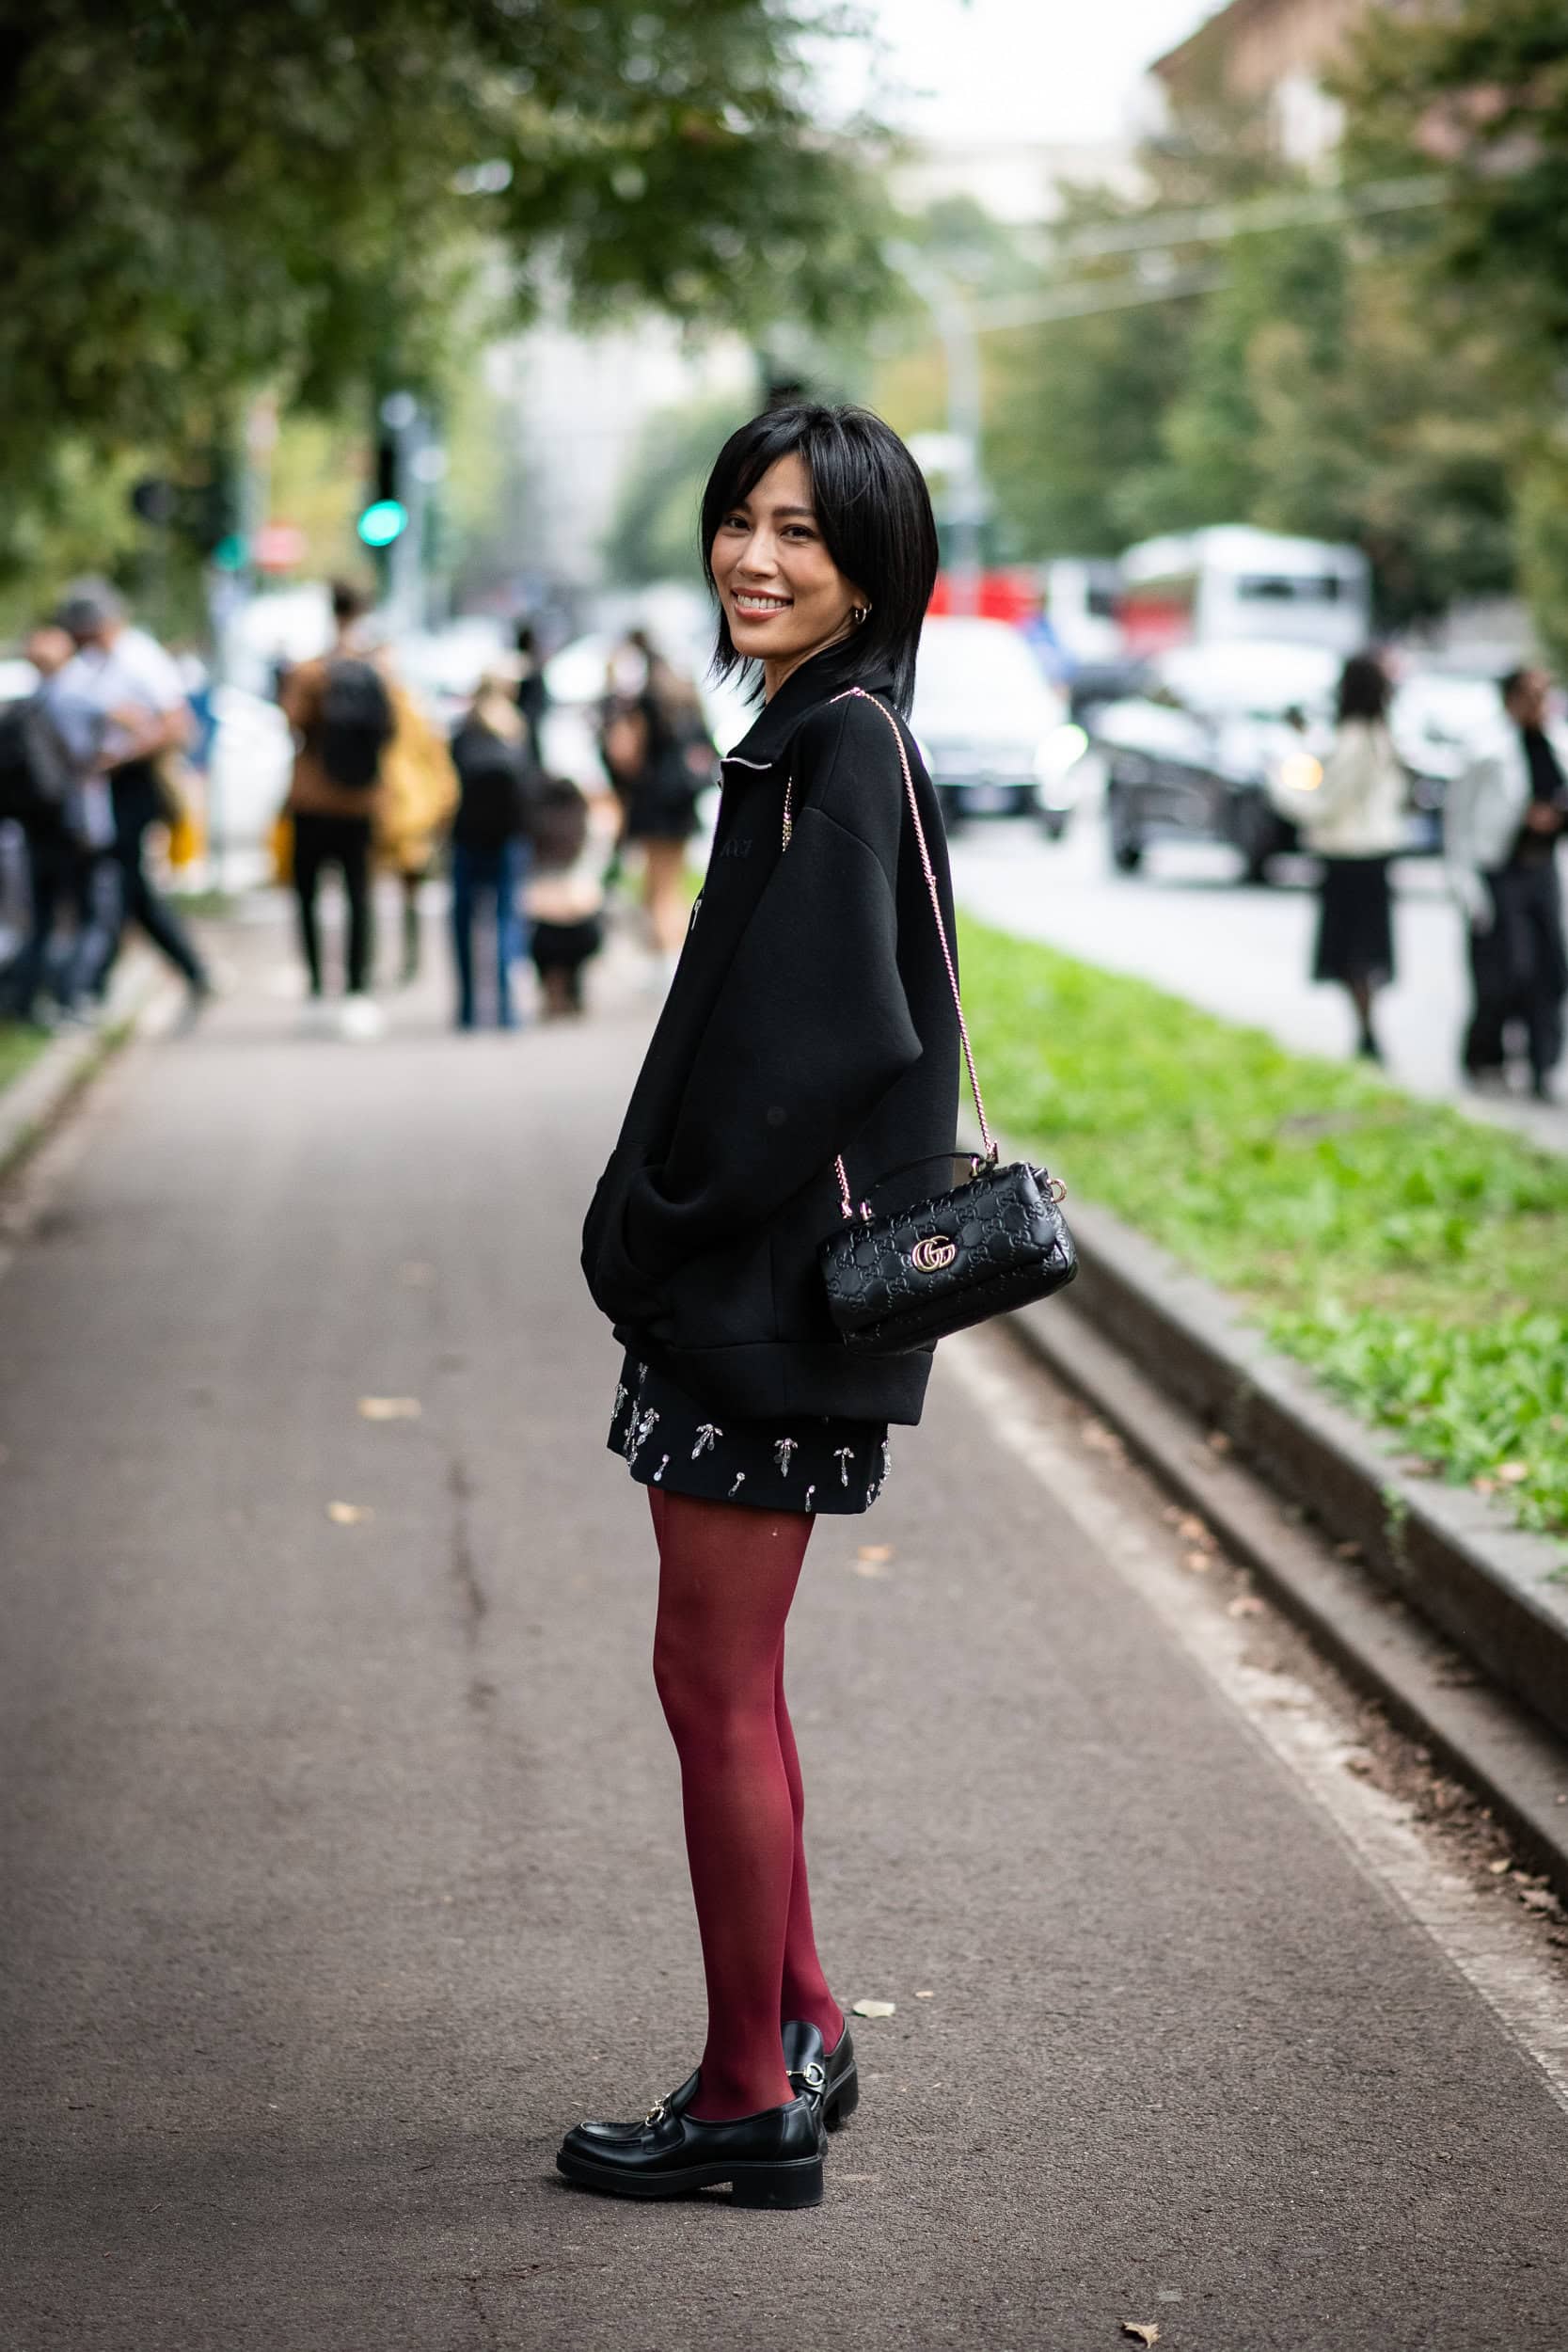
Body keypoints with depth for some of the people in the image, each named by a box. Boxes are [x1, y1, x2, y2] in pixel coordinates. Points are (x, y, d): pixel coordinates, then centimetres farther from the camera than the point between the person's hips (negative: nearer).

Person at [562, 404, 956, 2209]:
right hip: (745, 1279, 10)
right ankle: (797, 2035, 30)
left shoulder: (845, 747, -16)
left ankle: (751, 2105, 10)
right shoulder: (817, 734, 13)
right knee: (728, 1675, 18)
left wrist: (652, 1227, -15)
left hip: (769, 1289, -10)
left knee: (716, 1678, -1)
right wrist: (654, 1227, 12)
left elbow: (825, 1032, -23)